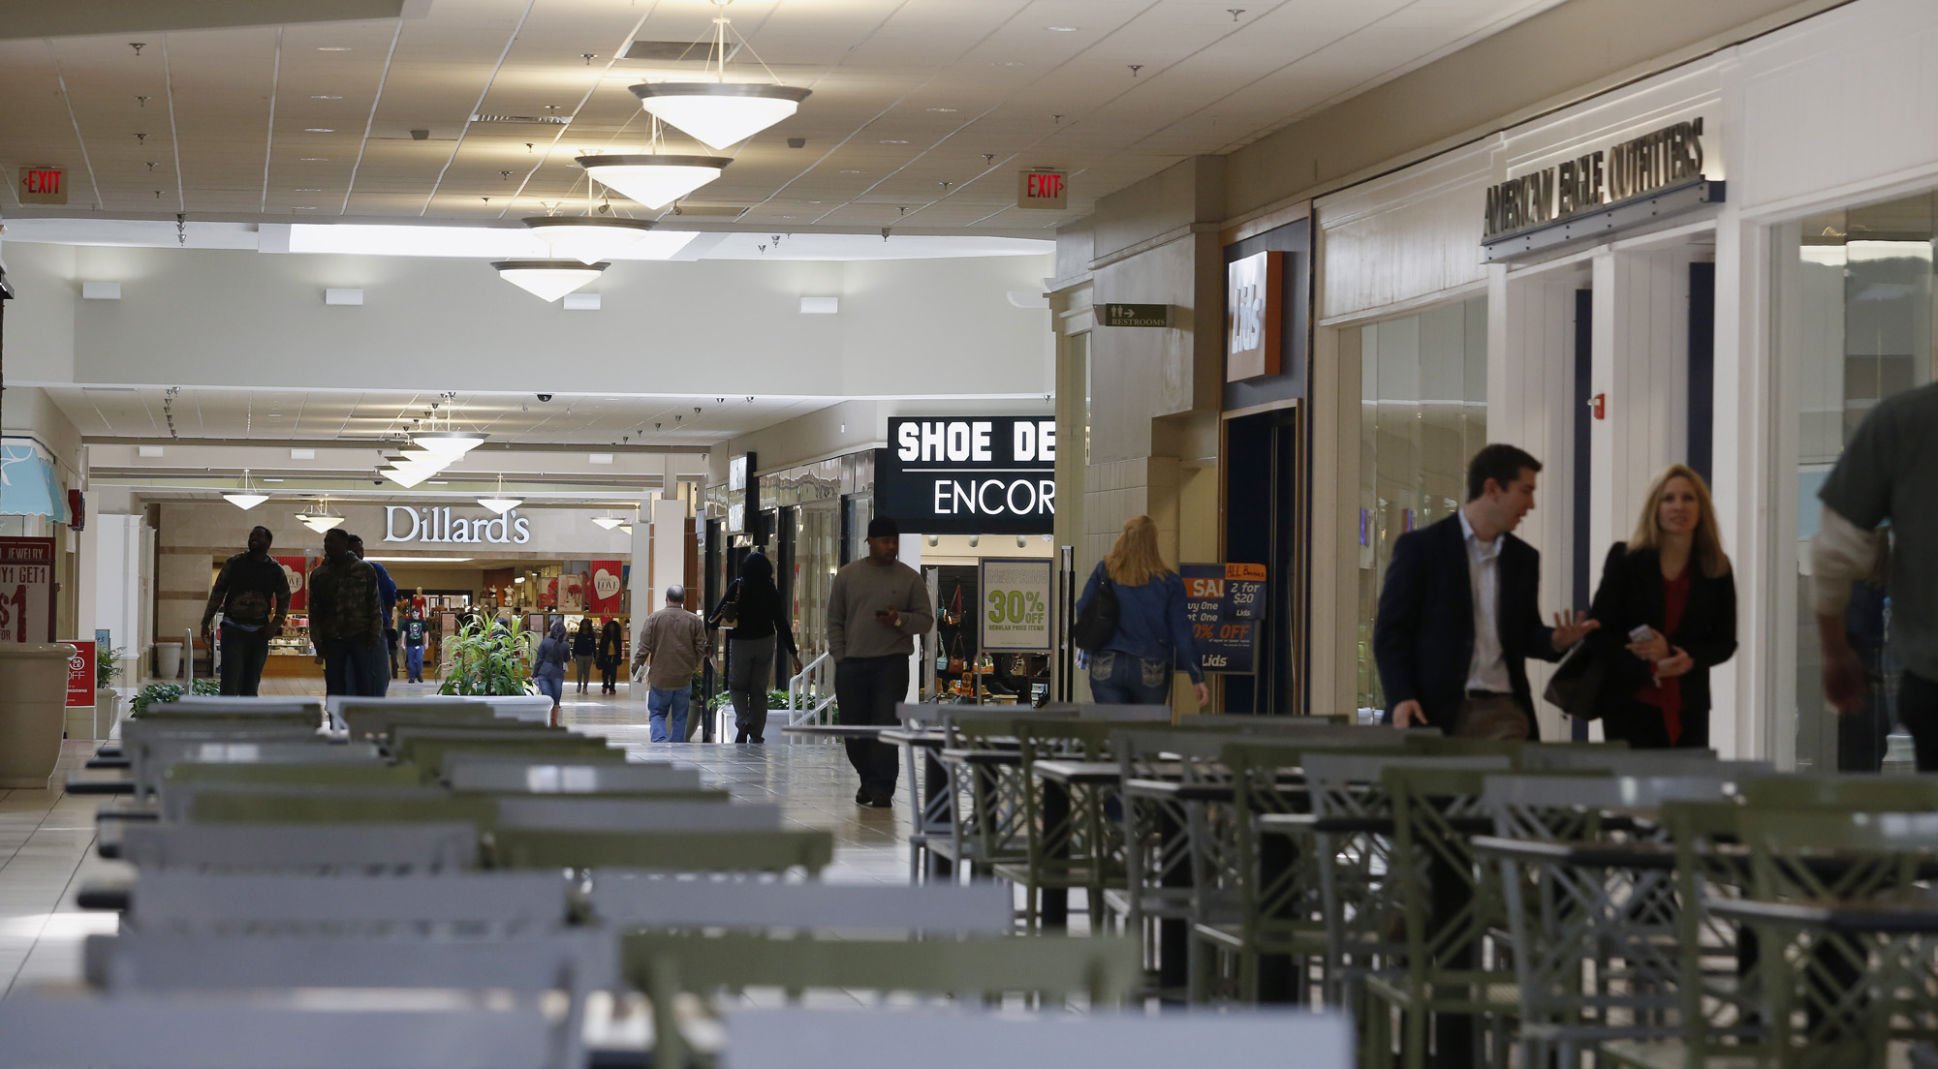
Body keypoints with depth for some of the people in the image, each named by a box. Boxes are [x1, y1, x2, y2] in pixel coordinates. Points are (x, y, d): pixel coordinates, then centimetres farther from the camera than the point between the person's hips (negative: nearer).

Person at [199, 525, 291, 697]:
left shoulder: (275, 570, 6)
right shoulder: (234, 563, 2)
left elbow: (284, 599, 14)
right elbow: (217, 593, 4)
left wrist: (276, 623, -2)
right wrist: (206, 622, 1)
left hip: (259, 632, 3)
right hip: (233, 629, -2)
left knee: (251, 686, 7)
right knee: (230, 684, -12)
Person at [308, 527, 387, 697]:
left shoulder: (365, 570, 3)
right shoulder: (318, 575, 7)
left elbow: (375, 606, 3)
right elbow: (314, 613, 7)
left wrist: (374, 636, -5)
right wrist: (318, 644, 1)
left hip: (361, 638, -2)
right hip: (333, 640, 2)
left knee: (366, 689, -2)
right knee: (335, 691, 2)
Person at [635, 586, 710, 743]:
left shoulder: (654, 618, -5)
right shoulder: (695, 620, -2)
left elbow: (644, 647, -6)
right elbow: (701, 649, 1)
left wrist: (637, 664, 9)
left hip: (659, 677, -1)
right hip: (684, 678, 1)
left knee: (657, 714, 9)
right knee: (680, 717, 11)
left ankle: (659, 741, -14)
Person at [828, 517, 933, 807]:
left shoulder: (910, 578, 5)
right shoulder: (847, 575, 8)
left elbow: (926, 619, 6)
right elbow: (835, 620, 9)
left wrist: (900, 620, -14)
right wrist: (840, 658, 1)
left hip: (892, 663, -2)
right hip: (852, 664, 2)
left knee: (886, 726, -9)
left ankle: (882, 788, -7)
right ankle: (868, 779, 25)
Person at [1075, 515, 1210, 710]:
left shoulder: (1103, 572, -2)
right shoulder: (1168, 582, -4)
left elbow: (1083, 612, 4)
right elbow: (1181, 632, -5)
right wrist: (1197, 678, -1)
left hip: (1106, 666, 0)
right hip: (1150, 671, 0)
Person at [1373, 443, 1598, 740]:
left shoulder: (1523, 558, 16)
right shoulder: (1419, 547, 0)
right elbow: (1390, 632, -2)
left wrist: (1556, 640, -1)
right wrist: (1400, 698, -15)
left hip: (1504, 714, 4)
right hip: (1435, 712, -4)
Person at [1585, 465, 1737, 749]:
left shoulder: (1717, 569, 7)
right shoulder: (1624, 559, 2)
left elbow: (1725, 643, 7)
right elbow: (1599, 632, -1)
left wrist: (1671, 652, -11)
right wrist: (1649, 668, -16)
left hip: (1688, 710, 2)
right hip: (1630, 705, -2)